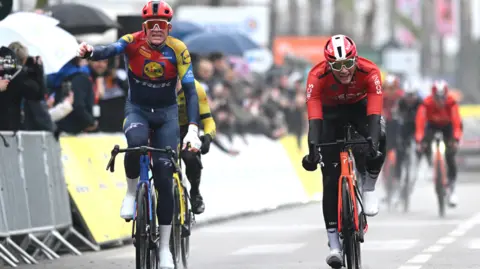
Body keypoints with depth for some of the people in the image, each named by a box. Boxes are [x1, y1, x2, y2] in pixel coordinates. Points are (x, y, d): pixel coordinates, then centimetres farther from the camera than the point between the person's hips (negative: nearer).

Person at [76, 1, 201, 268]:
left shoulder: (178, 50, -16)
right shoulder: (133, 42, -16)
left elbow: (190, 91, -20)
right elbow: (110, 50, -37)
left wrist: (192, 130, -33)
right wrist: (90, 52, -62)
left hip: (167, 114, 0)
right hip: (137, 110, 0)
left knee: (164, 180, -7)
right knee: (137, 142, -36)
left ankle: (165, 247, 3)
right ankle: (131, 192, -8)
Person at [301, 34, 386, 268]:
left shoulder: (369, 72, -33)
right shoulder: (317, 76, -34)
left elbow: (374, 112, -40)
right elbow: (314, 116, -40)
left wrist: (373, 143, -54)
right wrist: (313, 149, -52)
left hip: (359, 107, 0)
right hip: (331, 112, 0)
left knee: (378, 137, -36)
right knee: (331, 178, -11)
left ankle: (368, 188, -11)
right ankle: (334, 244, -8)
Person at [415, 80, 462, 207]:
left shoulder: (451, 102, -33)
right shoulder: (427, 103, -33)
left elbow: (457, 121, -41)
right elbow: (420, 122, -40)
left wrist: (456, 139, -53)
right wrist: (419, 141, -50)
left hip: (447, 125, -1)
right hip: (433, 125, 1)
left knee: (450, 156, -13)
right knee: (425, 143, -31)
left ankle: (452, 189, -5)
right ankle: (431, 162, 1)